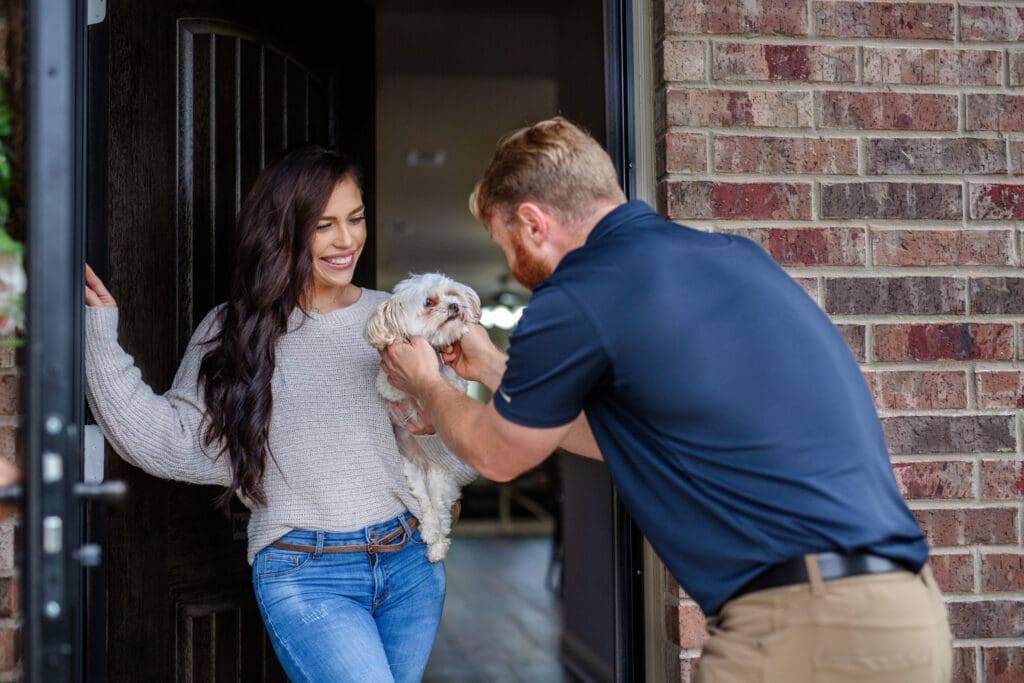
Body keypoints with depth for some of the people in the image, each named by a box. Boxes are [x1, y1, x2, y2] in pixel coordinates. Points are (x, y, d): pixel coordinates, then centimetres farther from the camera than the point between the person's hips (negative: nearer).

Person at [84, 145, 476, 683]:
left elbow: (462, 462, 6)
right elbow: (171, 445, -5)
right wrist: (99, 333, -9)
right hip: (306, 575, -3)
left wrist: (435, 423, -17)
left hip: (411, 563, 3)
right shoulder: (236, 329, 2)